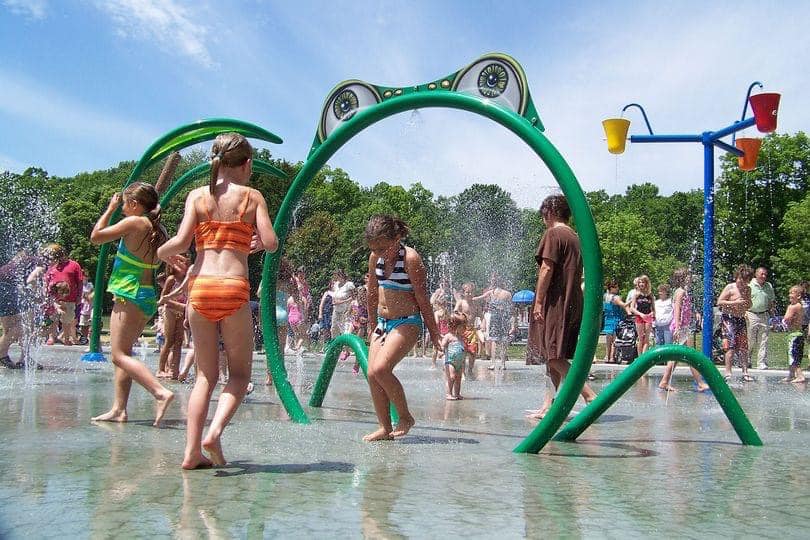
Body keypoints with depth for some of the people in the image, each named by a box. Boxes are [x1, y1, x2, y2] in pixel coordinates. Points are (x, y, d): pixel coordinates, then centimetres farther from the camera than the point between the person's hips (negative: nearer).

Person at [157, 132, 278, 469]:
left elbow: (181, 241, -3)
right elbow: (271, 243, -5)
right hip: (234, 289, -2)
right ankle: (215, 431, -12)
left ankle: (192, 451, 7)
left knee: (205, 374, 12)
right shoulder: (252, 197, 5)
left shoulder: (197, 195, 8)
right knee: (240, 373, 11)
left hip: (199, 287, 3)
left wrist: (162, 253, 17)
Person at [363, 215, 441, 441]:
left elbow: (422, 299, -11)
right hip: (383, 322, 7)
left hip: (407, 323, -7)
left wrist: (434, 333, -5)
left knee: (381, 369, -21)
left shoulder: (411, 258, -15)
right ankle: (385, 428, 8)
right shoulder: (375, 258, 4)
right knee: (372, 375, -2)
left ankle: (405, 417, -2)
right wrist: (372, 325, 22)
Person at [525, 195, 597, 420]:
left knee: (553, 355, -11)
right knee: (554, 356, 10)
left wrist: (538, 301, -13)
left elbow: (547, 269, -14)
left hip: (555, 301, -9)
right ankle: (549, 405, 12)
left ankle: (589, 395, -17)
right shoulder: (575, 237, 19)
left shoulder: (553, 234, -7)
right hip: (573, 303, 9)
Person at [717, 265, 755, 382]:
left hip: (741, 319, 6)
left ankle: (745, 372, 7)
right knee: (731, 346, -12)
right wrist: (734, 302, -20)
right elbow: (719, 302, -11)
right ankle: (728, 373, -9)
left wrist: (747, 302, -4)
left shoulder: (747, 289, 10)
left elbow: (749, 306, 20)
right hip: (728, 318, -6)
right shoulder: (730, 287, -7)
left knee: (743, 347, 3)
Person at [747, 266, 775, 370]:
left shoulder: (769, 286, 13)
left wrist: (771, 310, 9)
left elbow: (772, 300, 22)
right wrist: (744, 312, -10)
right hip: (751, 315, -4)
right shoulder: (749, 285, -1)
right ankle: (747, 362, 11)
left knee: (763, 341, 1)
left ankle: (762, 363, 4)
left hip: (764, 316, 4)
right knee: (750, 341, -1)